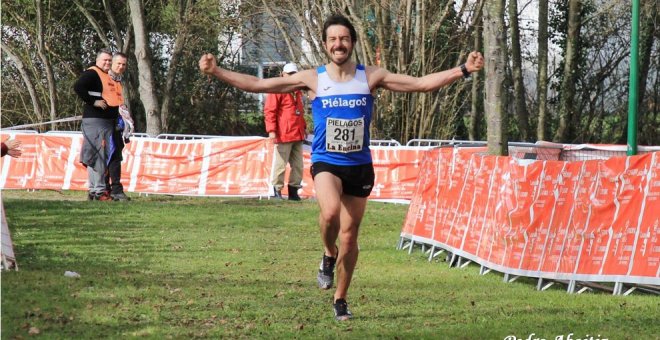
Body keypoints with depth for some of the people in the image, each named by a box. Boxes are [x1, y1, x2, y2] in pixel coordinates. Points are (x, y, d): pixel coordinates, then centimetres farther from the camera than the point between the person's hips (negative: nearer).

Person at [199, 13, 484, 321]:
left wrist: (463, 70, -7)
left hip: (360, 166, 2)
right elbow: (258, 85, -2)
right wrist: (215, 72, -10)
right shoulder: (312, 79, -3)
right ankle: (329, 255, 1)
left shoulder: (371, 77, -1)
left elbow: (421, 83, 1)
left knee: (349, 237, 6)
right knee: (330, 211, -32)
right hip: (326, 164, -2)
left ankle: (340, 300, 26)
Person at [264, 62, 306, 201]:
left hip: (298, 135, 8)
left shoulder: (297, 91, 19)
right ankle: (277, 190, 3)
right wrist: (271, 130, -15)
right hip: (283, 135, -8)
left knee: (298, 164, 7)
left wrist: (303, 127, 23)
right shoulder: (278, 90, -5)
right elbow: (269, 111, -9)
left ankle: (294, 189, 13)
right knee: (281, 163, -4)